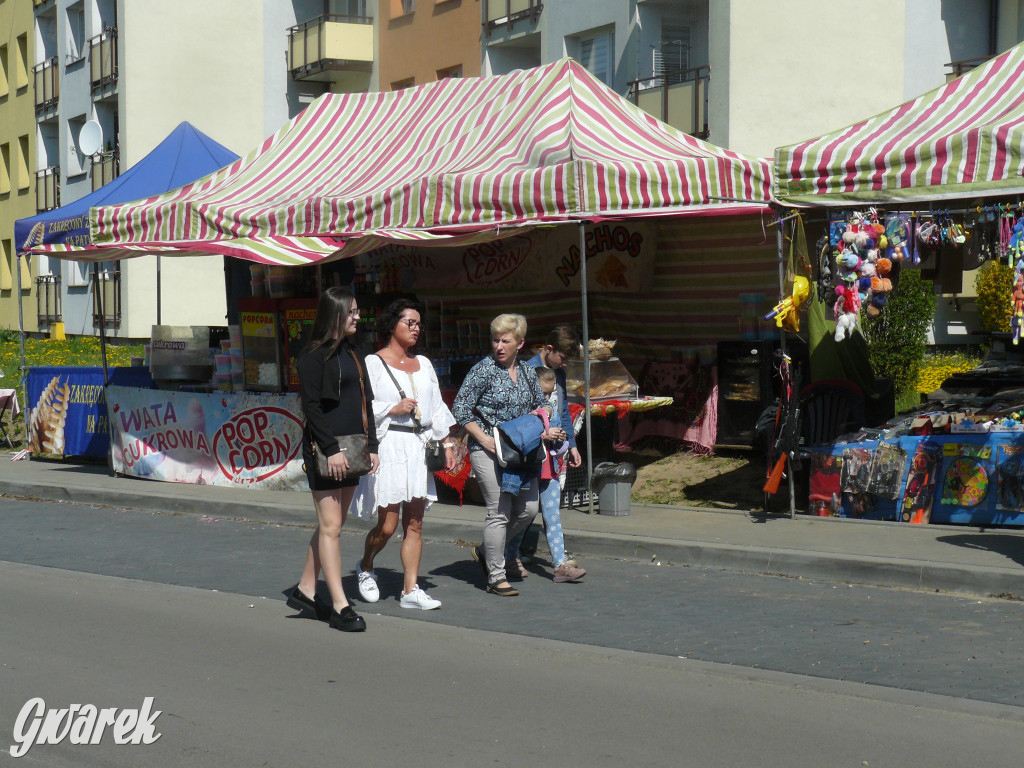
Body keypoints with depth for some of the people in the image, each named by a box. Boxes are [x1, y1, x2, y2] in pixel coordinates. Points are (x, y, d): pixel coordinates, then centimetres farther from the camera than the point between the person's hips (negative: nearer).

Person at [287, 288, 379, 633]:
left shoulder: (354, 355, 15)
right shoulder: (315, 356, -7)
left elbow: (366, 403, 17)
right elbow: (311, 407, -13)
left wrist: (371, 446, 9)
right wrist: (331, 449, -19)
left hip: (351, 450, 8)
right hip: (324, 451, -8)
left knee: (332, 524, 11)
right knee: (330, 526, -6)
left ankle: (305, 590, 22)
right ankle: (340, 606, -6)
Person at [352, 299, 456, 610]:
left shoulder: (423, 364, 17)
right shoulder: (373, 363, -1)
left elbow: (437, 407, 19)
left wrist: (447, 443, 12)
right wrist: (393, 409, -14)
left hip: (420, 446, 5)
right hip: (389, 445, -5)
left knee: (415, 523, 2)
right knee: (387, 524, -6)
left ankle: (410, 590, 5)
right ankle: (365, 567, 22)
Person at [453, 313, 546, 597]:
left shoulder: (528, 372, 8)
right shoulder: (483, 370, -9)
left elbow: (540, 406, 21)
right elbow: (460, 410, -9)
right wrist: (484, 438, -15)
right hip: (488, 450, -6)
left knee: (528, 508, 6)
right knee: (499, 511, -6)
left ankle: (486, 550, 27)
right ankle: (496, 576, 5)